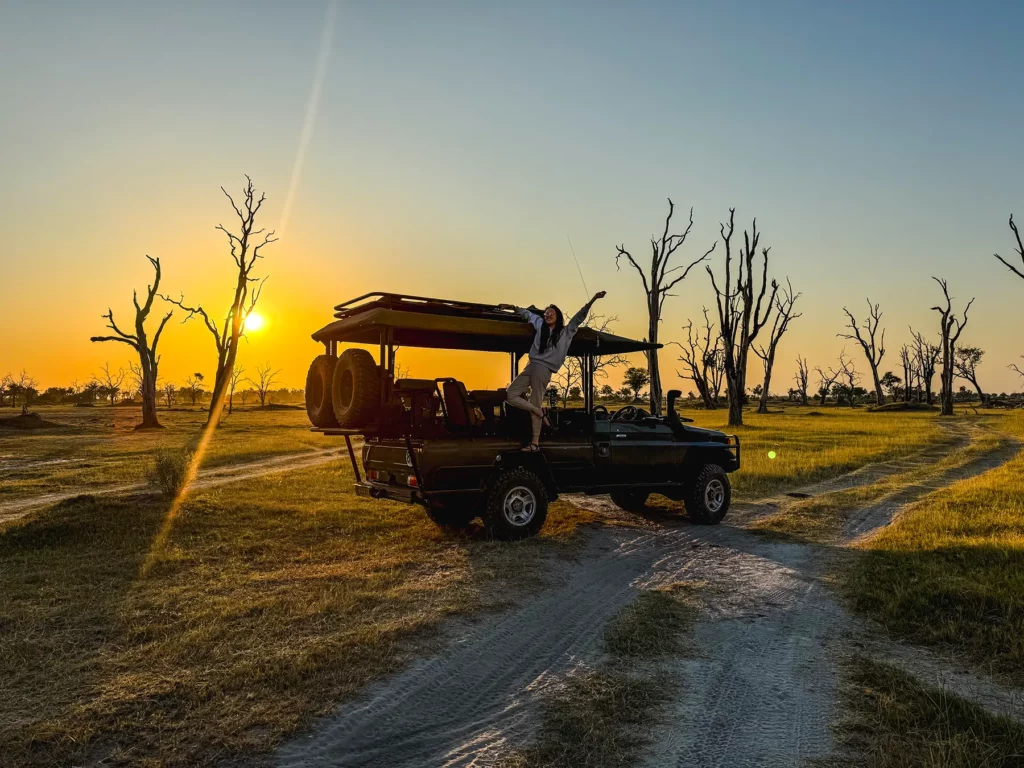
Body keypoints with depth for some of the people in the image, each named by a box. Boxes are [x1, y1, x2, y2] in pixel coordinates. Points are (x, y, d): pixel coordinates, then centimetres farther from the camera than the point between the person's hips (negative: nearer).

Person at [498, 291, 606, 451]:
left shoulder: (566, 331, 5)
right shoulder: (540, 325, 17)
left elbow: (580, 316, -3)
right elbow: (528, 314, 31)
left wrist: (593, 299, -13)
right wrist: (512, 307, 33)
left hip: (544, 370, -5)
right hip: (531, 366, 5)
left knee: (535, 405, -6)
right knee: (510, 395, 1)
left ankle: (535, 443, -2)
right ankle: (541, 413, 8)